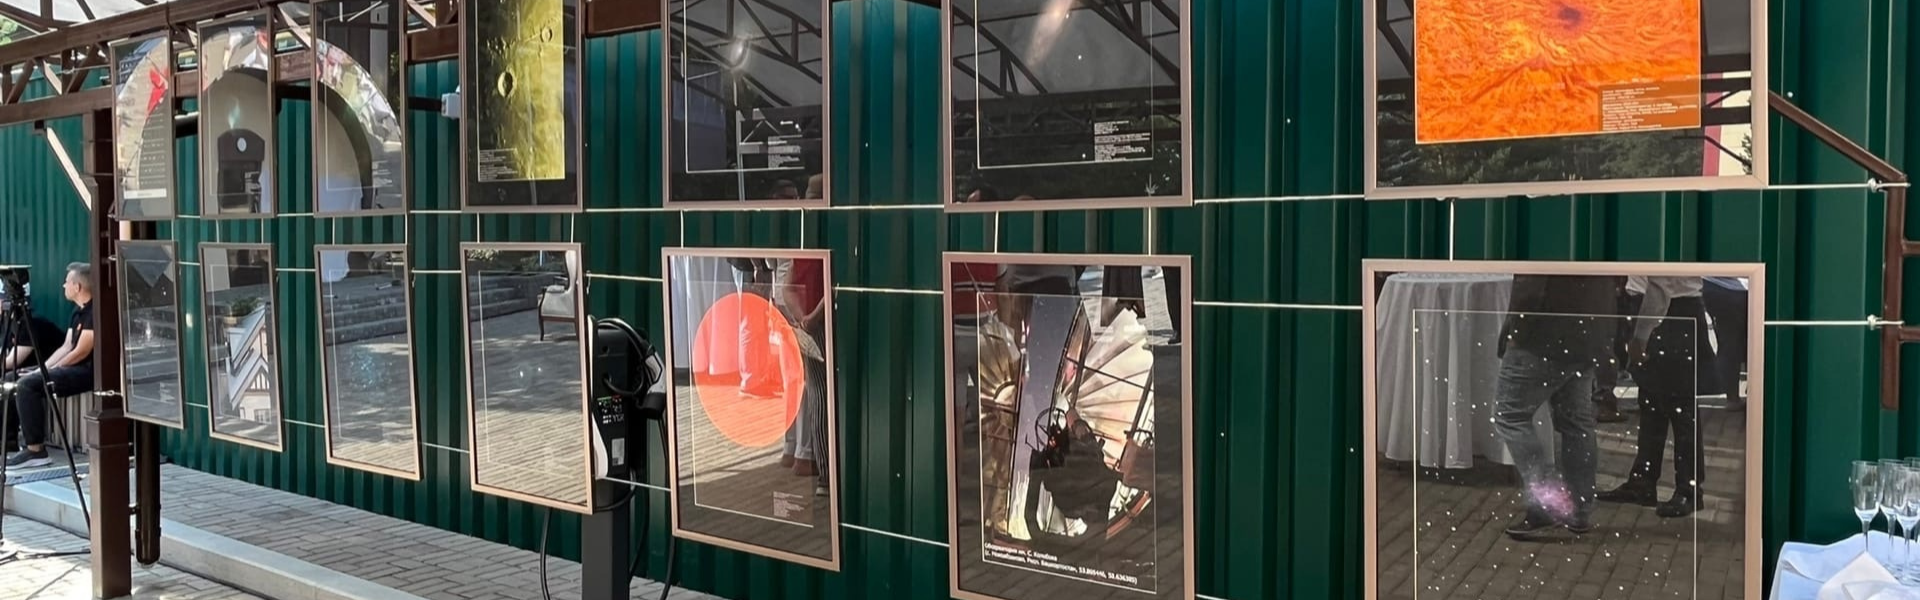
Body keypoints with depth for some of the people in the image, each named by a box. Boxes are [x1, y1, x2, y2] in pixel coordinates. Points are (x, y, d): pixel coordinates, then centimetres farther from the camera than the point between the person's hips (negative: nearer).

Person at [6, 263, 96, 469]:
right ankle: (30, 444, 12)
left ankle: (36, 450, -13)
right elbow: (66, 347, 16)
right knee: (24, 381, 10)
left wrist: (48, 371, -8)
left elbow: (81, 352, -18)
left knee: (28, 385, -19)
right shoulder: (79, 310, 15)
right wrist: (41, 368, 5)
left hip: (88, 371, -10)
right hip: (74, 368, 10)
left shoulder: (94, 312, -16)